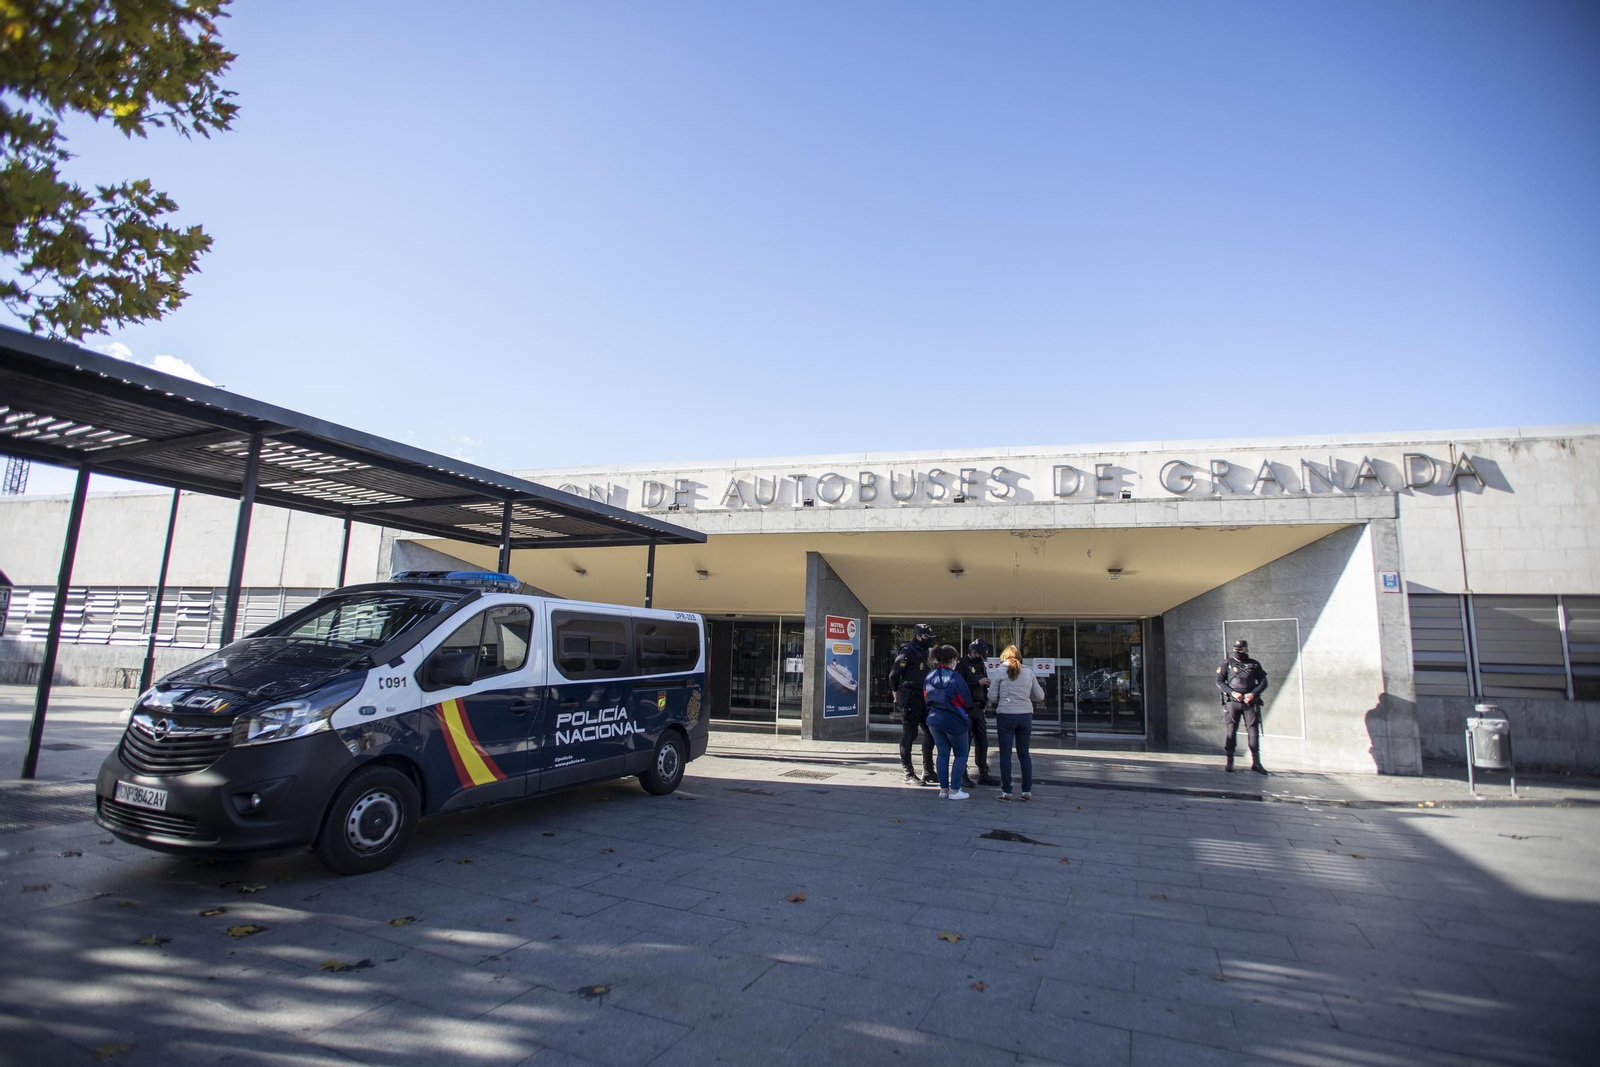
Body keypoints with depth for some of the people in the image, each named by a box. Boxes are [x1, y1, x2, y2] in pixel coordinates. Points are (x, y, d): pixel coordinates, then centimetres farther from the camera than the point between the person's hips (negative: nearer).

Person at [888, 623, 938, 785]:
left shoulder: (923, 653, 15)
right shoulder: (907, 652, -12)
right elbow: (893, 675, -14)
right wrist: (897, 696, -4)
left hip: (922, 698, 9)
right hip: (909, 699, -9)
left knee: (930, 732, 10)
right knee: (909, 735, -2)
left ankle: (928, 772, 20)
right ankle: (909, 774, 6)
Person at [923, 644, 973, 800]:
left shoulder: (930, 676, 1)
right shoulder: (954, 677, -18)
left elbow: (926, 698, 11)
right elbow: (967, 701, -10)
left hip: (934, 720, 6)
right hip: (954, 721, -6)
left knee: (943, 753, 14)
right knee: (961, 755, 8)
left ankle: (943, 789, 14)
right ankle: (955, 790, 3)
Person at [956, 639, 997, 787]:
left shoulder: (981, 664, 13)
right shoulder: (962, 664, -9)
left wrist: (986, 699, 5)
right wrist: (978, 683, -23)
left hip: (978, 708, 7)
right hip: (966, 709, -7)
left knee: (982, 741, 11)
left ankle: (983, 774, 21)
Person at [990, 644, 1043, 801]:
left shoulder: (1000, 672, -3)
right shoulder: (1028, 672, 4)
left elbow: (993, 697, -2)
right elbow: (1040, 696, 9)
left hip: (1005, 716, -3)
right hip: (1025, 716, 3)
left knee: (1005, 754, 5)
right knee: (1024, 753, 13)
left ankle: (1006, 791, 7)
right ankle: (1027, 790, 13)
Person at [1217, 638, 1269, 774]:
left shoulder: (1254, 664, 10)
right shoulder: (1227, 663, 7)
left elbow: (1263, 682, 8)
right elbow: (1219, 681, 2)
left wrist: (1253, 693, -9)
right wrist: (1232, 692, -11)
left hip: (1250, 702, 1)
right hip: (1232, 701, -1)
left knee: (1253, 730, -5)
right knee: (1231, 731, -2)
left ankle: (1256, 762, 0)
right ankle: (1230, 761, 3)